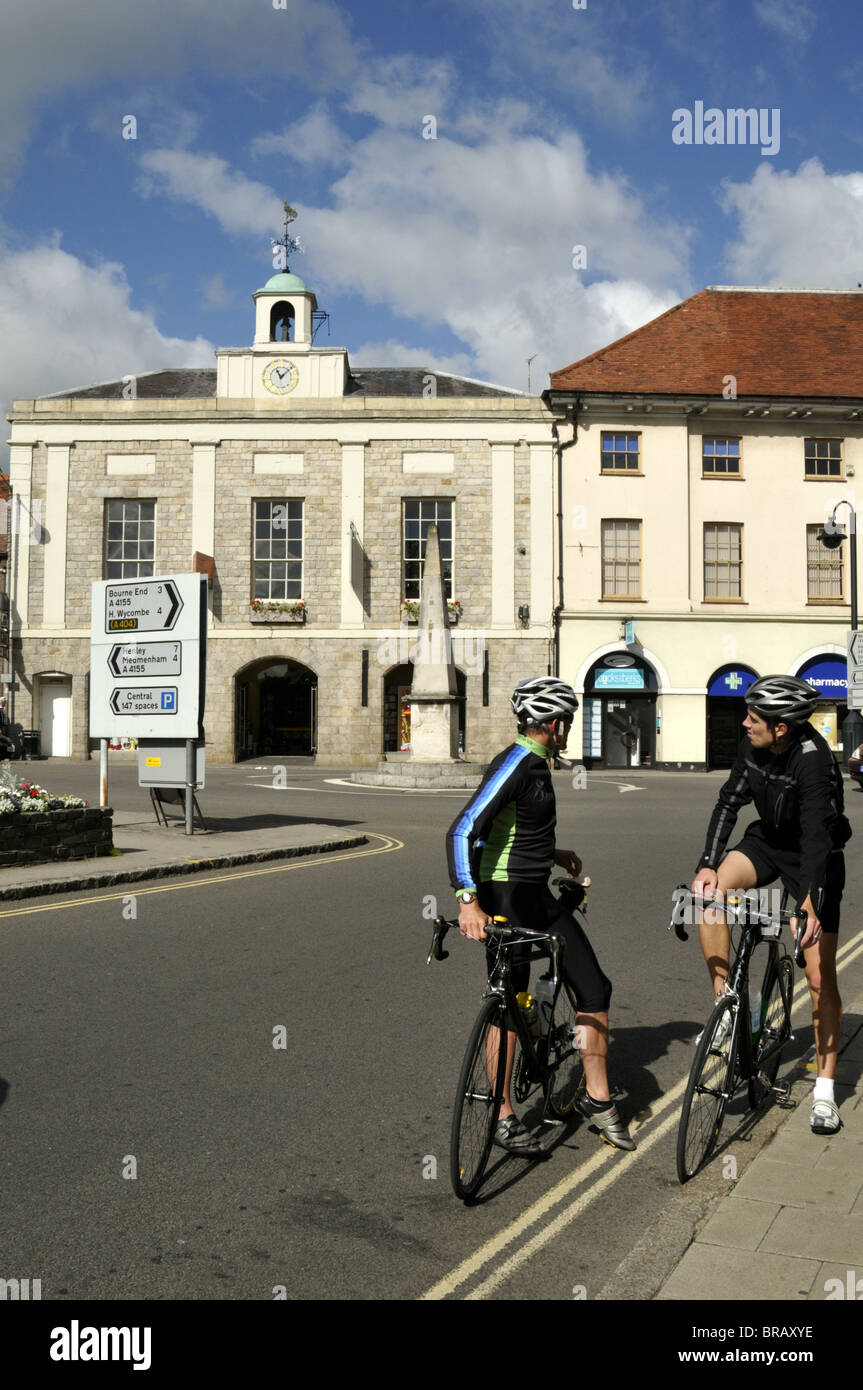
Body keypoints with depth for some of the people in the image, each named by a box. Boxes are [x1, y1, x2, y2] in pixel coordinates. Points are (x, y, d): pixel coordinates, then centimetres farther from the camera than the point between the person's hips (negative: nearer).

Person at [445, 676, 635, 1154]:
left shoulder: (536, 764, 11)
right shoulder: (515, 764, -18)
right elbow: (463, 831, -27)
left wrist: (553, 854, 28)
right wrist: (468, 903, -34)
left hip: (537, 898, 9)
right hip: (503, 898, -9)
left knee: (594, 988, 7)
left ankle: (596, 1097, 20)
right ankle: (504, 1116, 16)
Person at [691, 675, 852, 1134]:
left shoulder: (813, 759, -30)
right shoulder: (752, 744, -12)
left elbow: (816, 836, -38)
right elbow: (730, 800, -5)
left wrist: (810, 903, -46)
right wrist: (708, 864, -15)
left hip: (814, 856, -5)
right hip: (767, 840, 5)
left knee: (820, 977, -5)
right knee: (709, 893, -23)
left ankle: (824, 1090, 10)